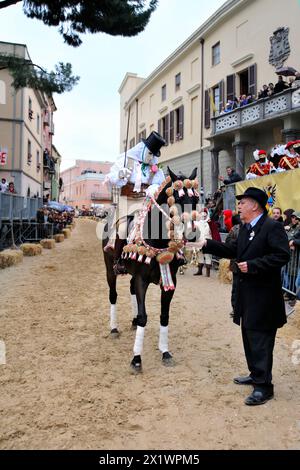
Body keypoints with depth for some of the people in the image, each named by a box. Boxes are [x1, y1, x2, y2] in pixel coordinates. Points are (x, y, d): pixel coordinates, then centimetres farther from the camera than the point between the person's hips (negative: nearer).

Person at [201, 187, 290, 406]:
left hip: (263, 295, -9)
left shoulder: (273, 227, -16)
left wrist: (252, 265, -24)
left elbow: (282, 255, -23)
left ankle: (264, 386, 11)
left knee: (260, 340, -2)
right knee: (249, 336, 19)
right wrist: (207, 244, 7)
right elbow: (232, 250, 16)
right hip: (246, 293, 9)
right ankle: (256, 374, 36)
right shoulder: (245, 229, 12)